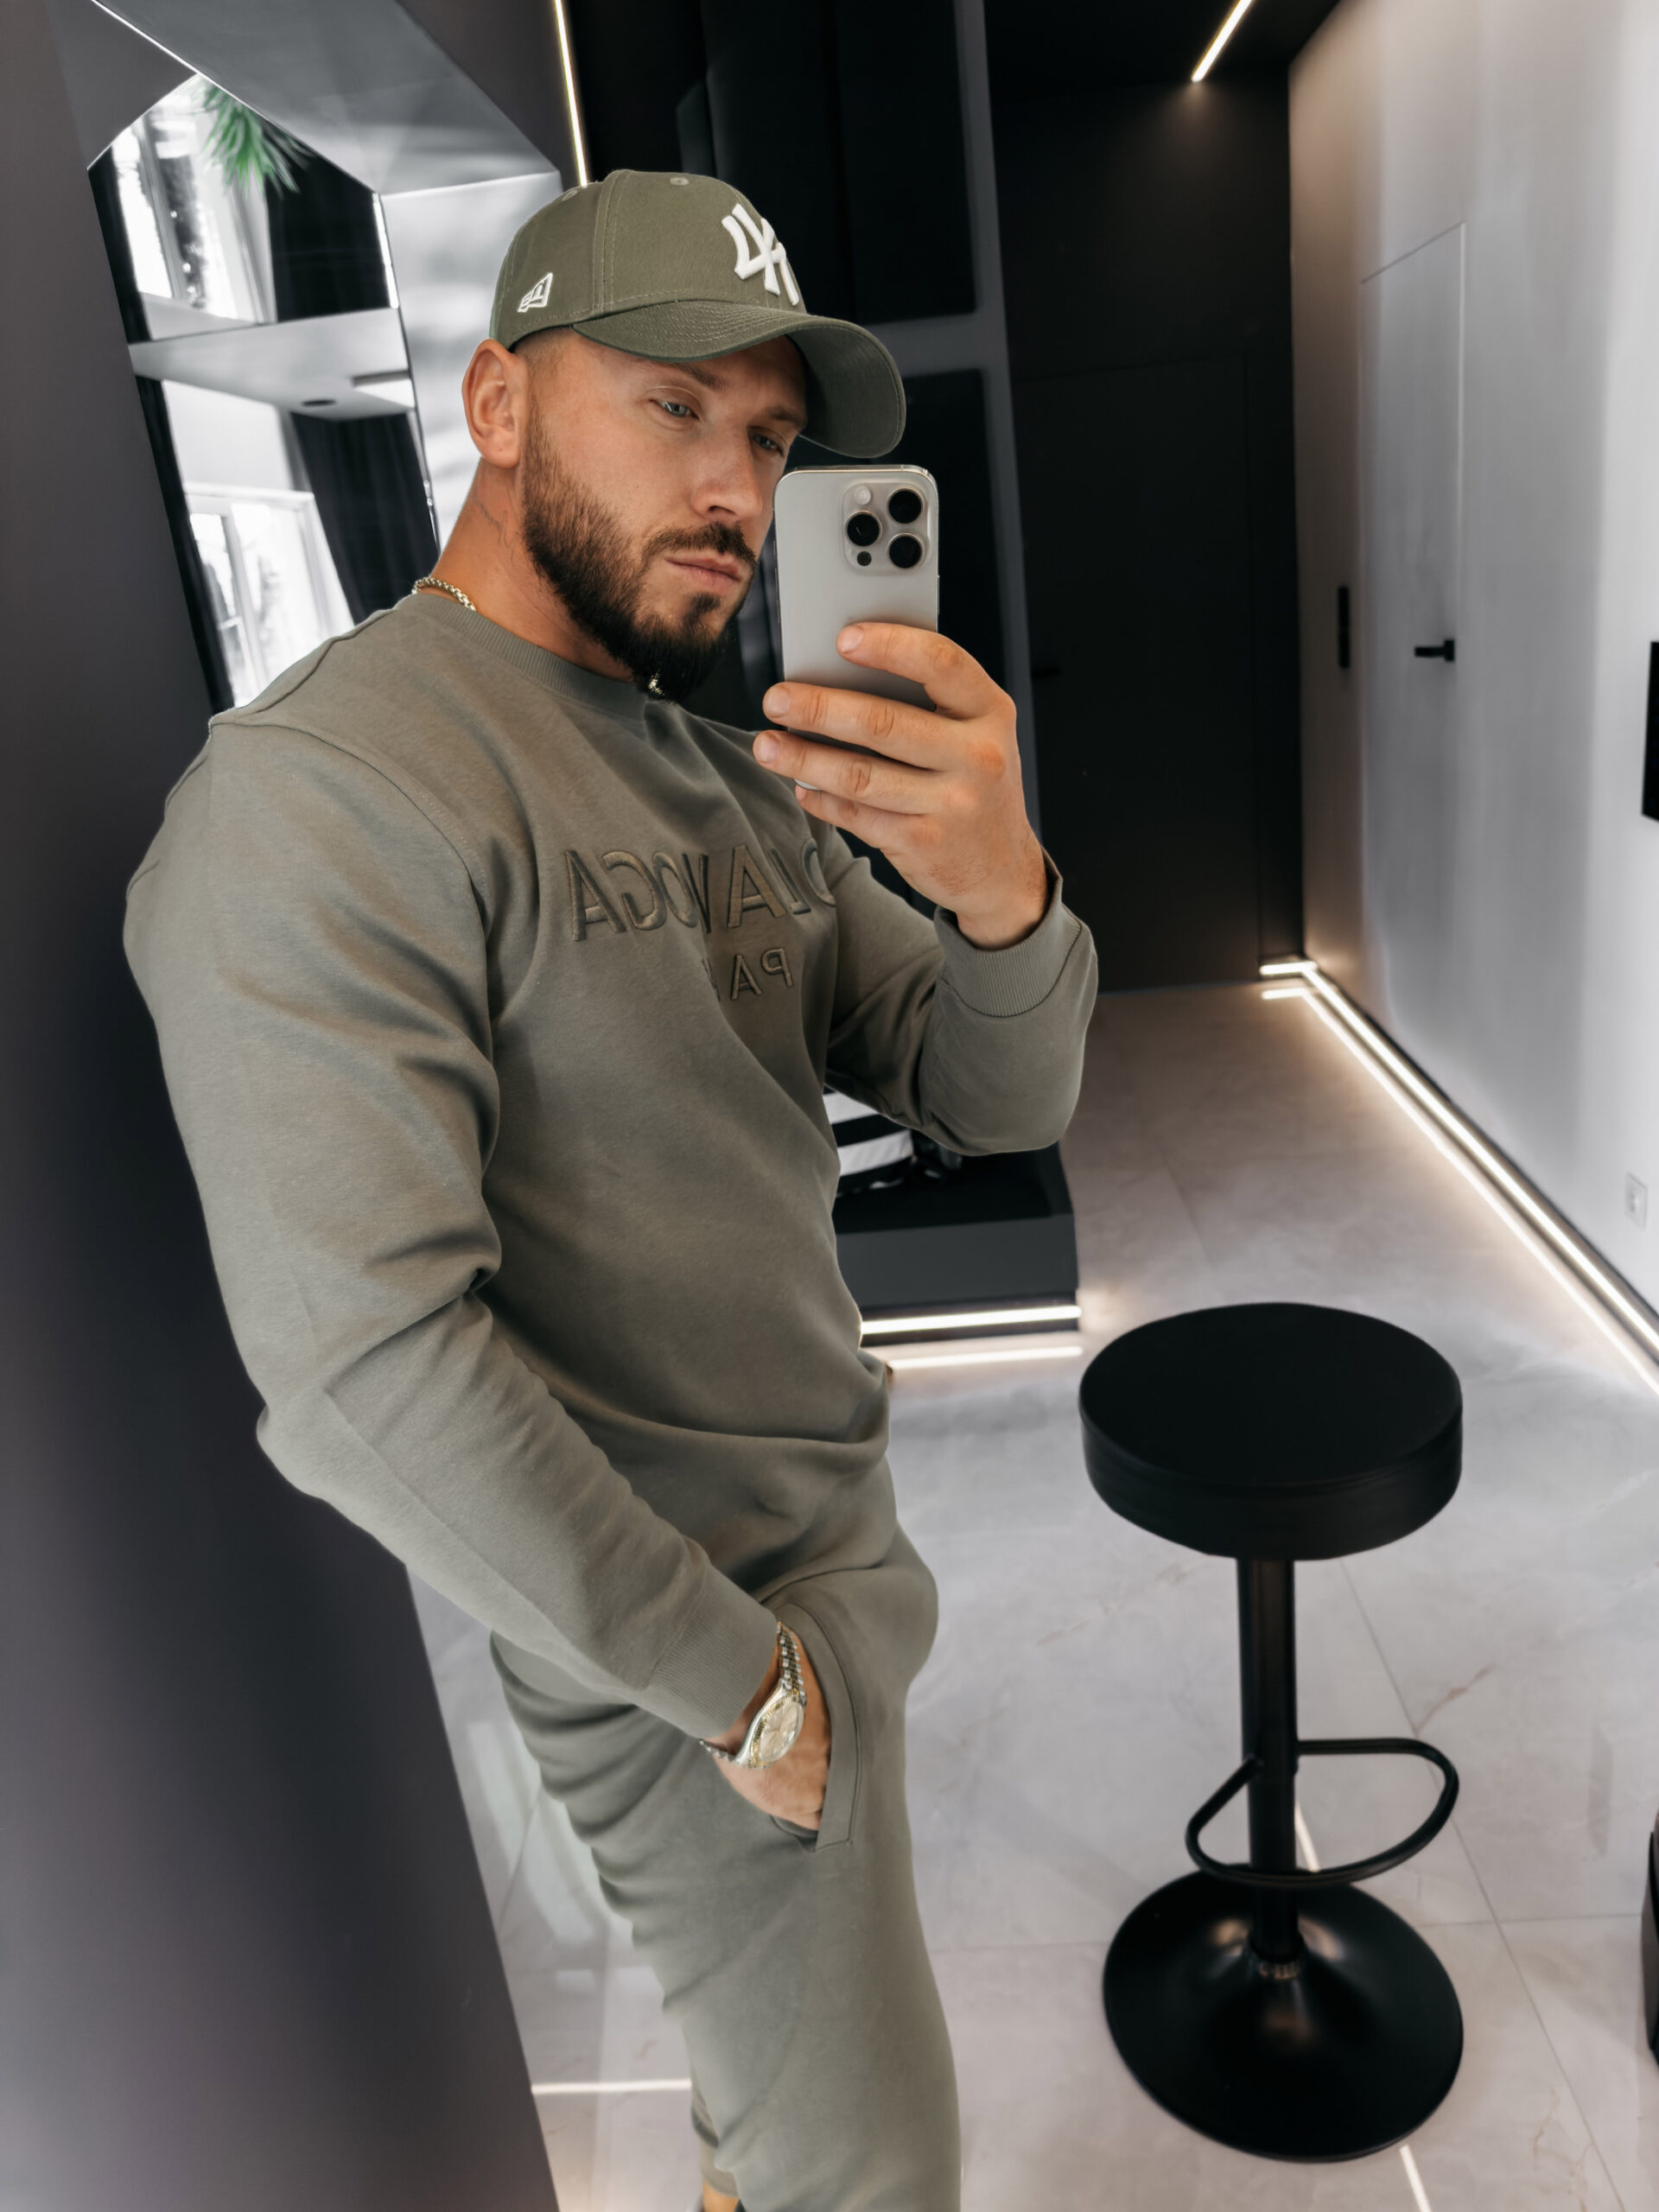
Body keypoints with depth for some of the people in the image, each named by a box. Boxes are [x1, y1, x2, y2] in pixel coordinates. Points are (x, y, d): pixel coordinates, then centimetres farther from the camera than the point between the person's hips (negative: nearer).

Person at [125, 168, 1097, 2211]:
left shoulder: (742, 783, 6)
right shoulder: (320, 791, -21)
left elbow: (1000, 1098, -1)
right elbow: (364, 1366, -27)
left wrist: (1002, 890, -24)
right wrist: (735, 1674, -17)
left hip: (829, 1542, 8)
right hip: (679, 1619, -7)